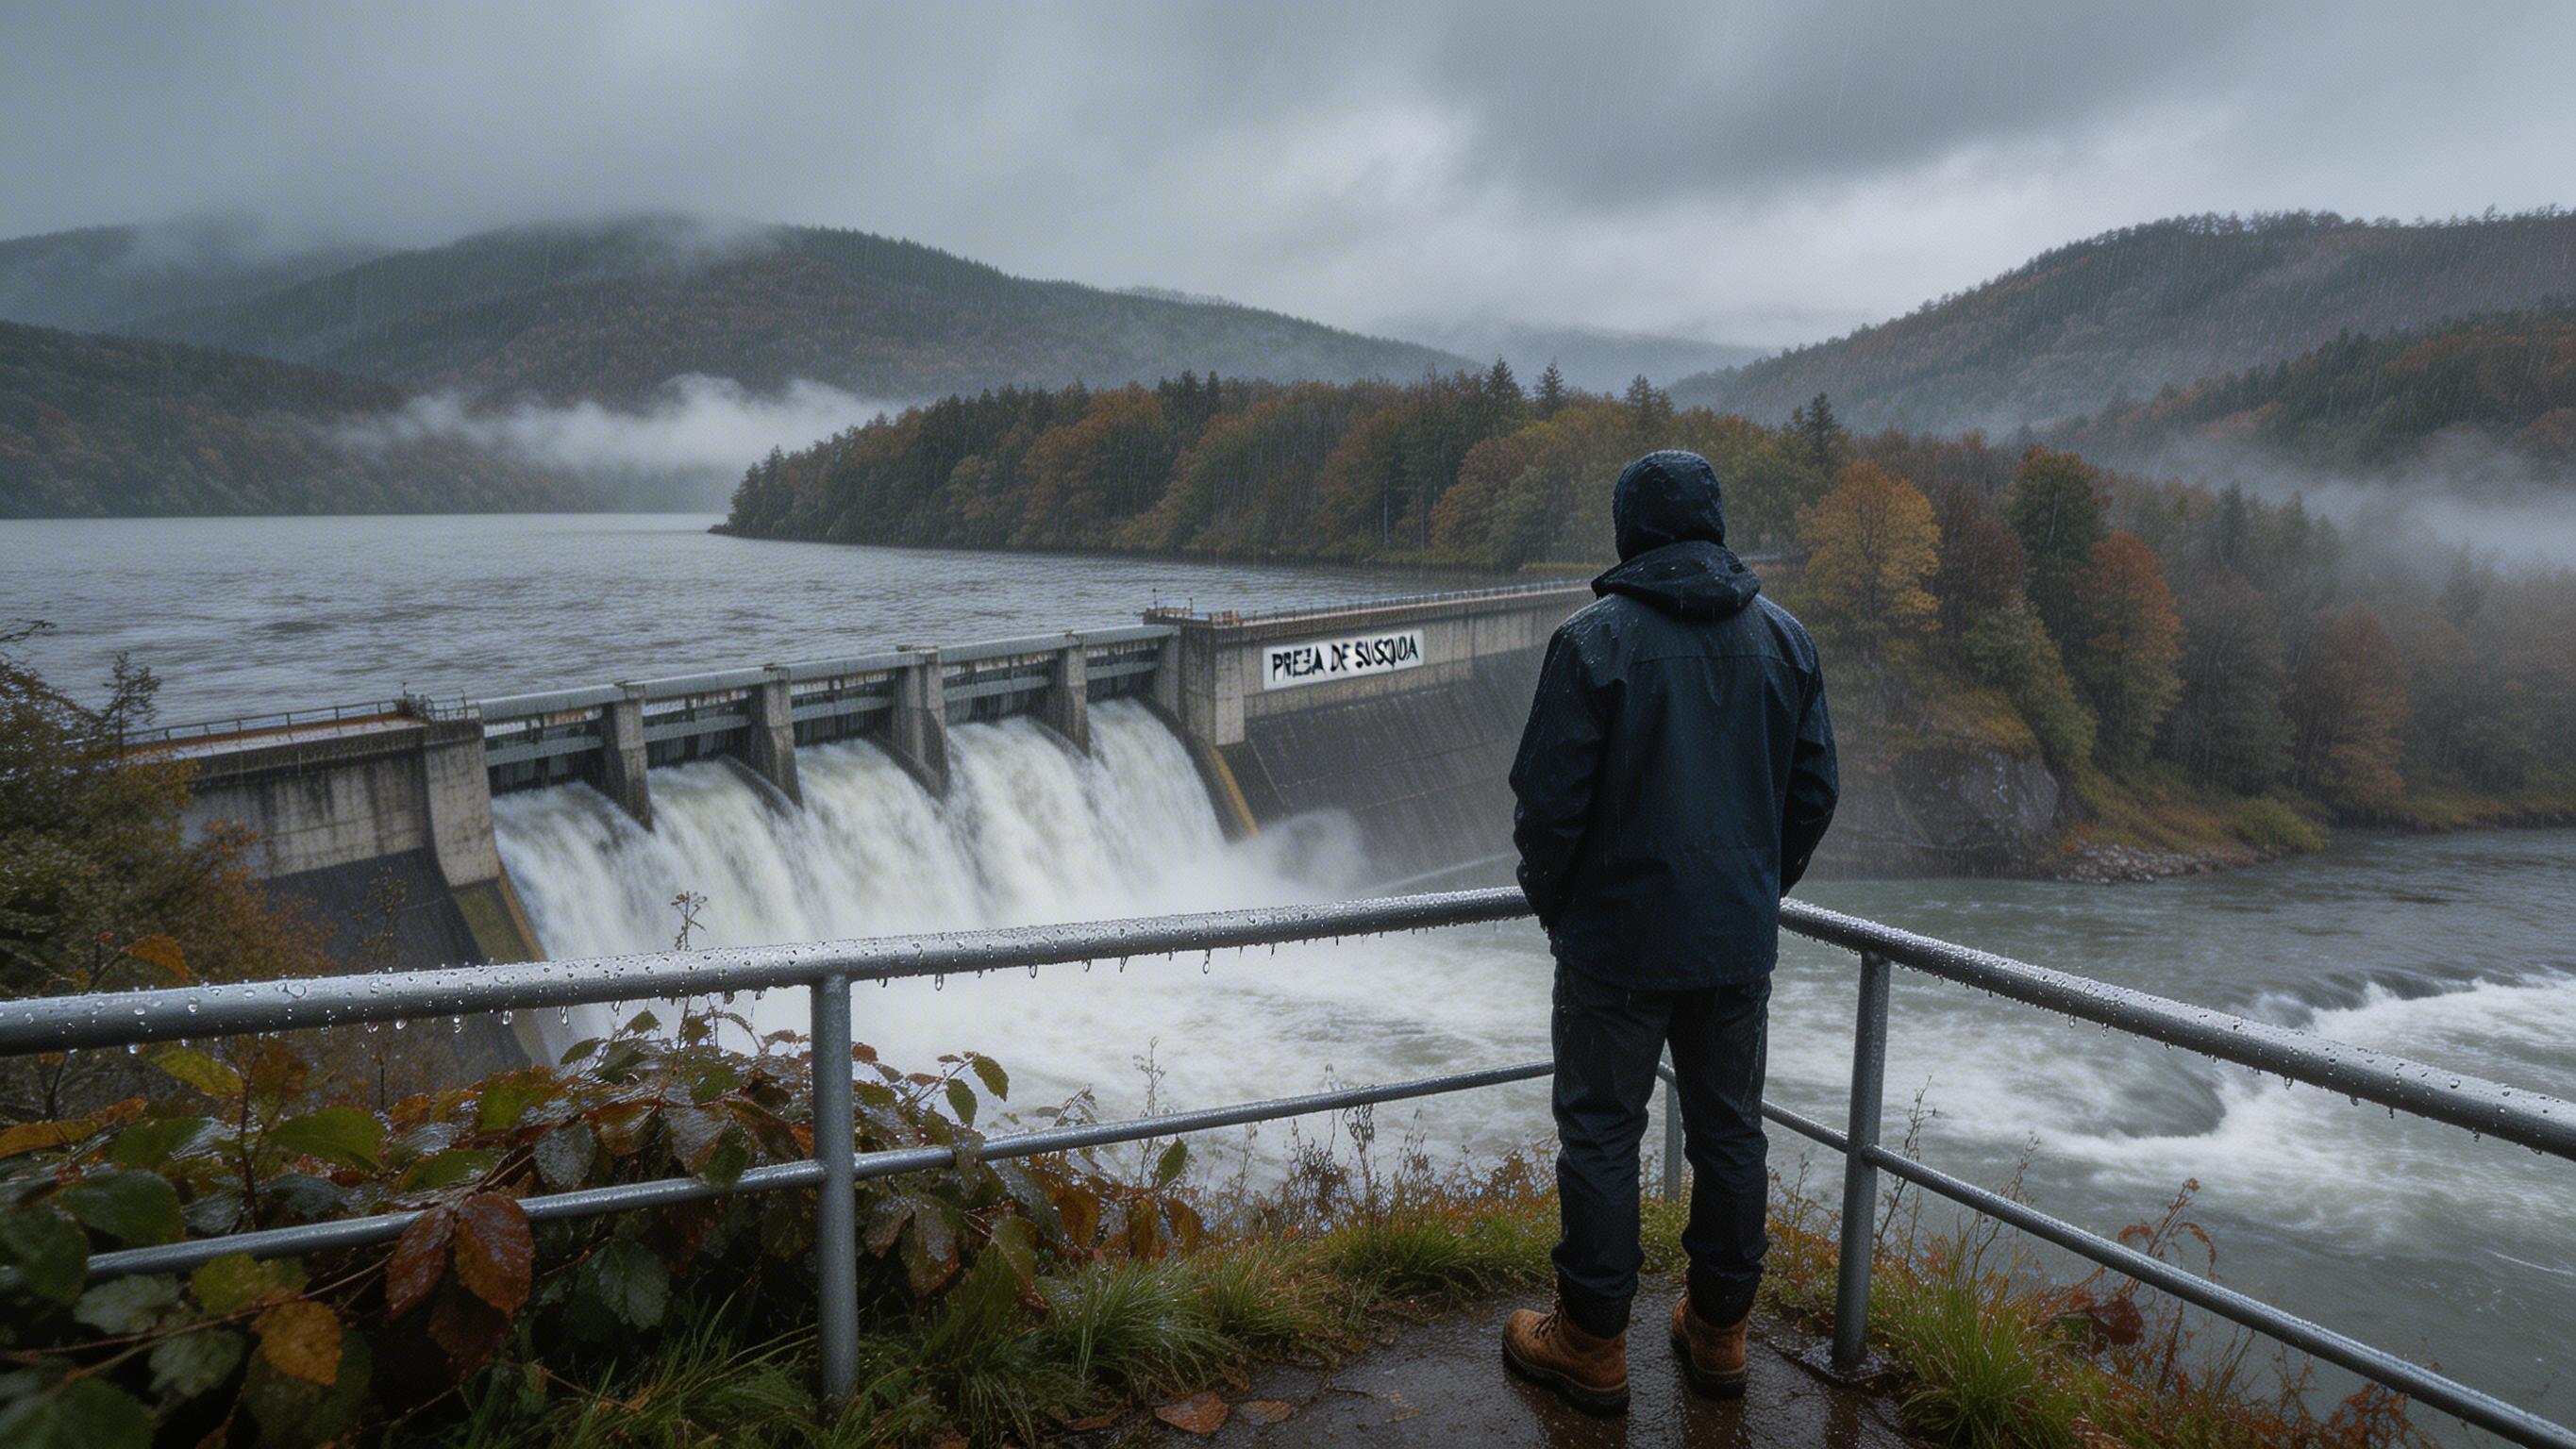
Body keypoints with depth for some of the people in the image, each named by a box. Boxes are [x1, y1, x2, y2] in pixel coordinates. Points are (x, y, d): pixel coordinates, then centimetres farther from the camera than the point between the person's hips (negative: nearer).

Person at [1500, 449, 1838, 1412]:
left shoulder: (1596, 639, -14)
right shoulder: (1784, 638, 1)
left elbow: (1549, 800, -14)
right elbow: (1813, 792, 6)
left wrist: (1548, 901, 4)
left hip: (1618, 943, -4)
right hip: (1739, 944, 5)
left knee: (1601, 1134, 8)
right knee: (1728, 1130, 16)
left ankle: (1592, 1342, 19)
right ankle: (1719, 1330, 30)